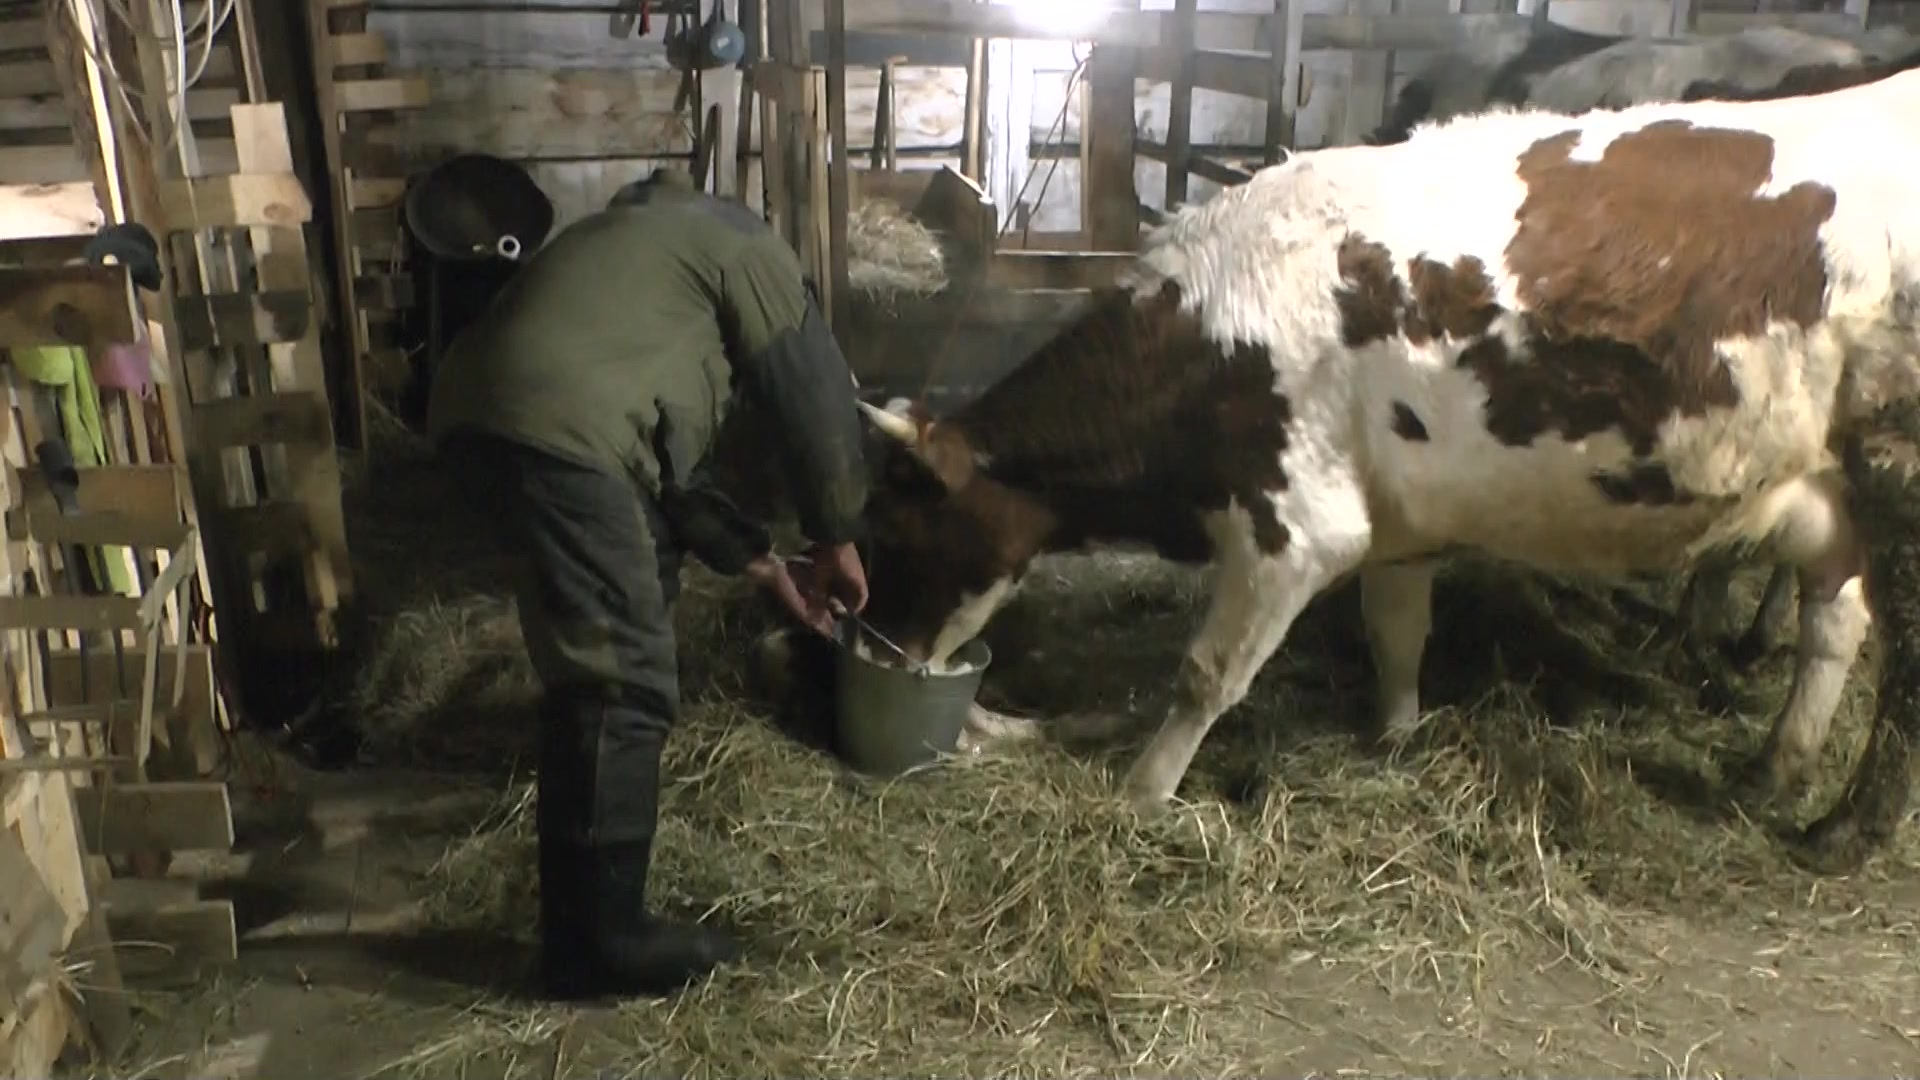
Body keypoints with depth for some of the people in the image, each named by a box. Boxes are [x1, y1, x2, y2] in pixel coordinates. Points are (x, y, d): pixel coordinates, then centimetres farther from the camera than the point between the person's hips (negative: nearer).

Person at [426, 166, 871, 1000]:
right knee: (620, 681, -4)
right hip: (555, 427, -9)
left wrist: (761, 562, 35)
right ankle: (598, 944, 3)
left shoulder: (651, 240, 37)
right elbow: (815, 400, 10)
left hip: (474, 406, 10)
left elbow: (667, 445, 35)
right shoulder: (749, 249, 14)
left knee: (645, 564, 31)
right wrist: (835, 538, 25)